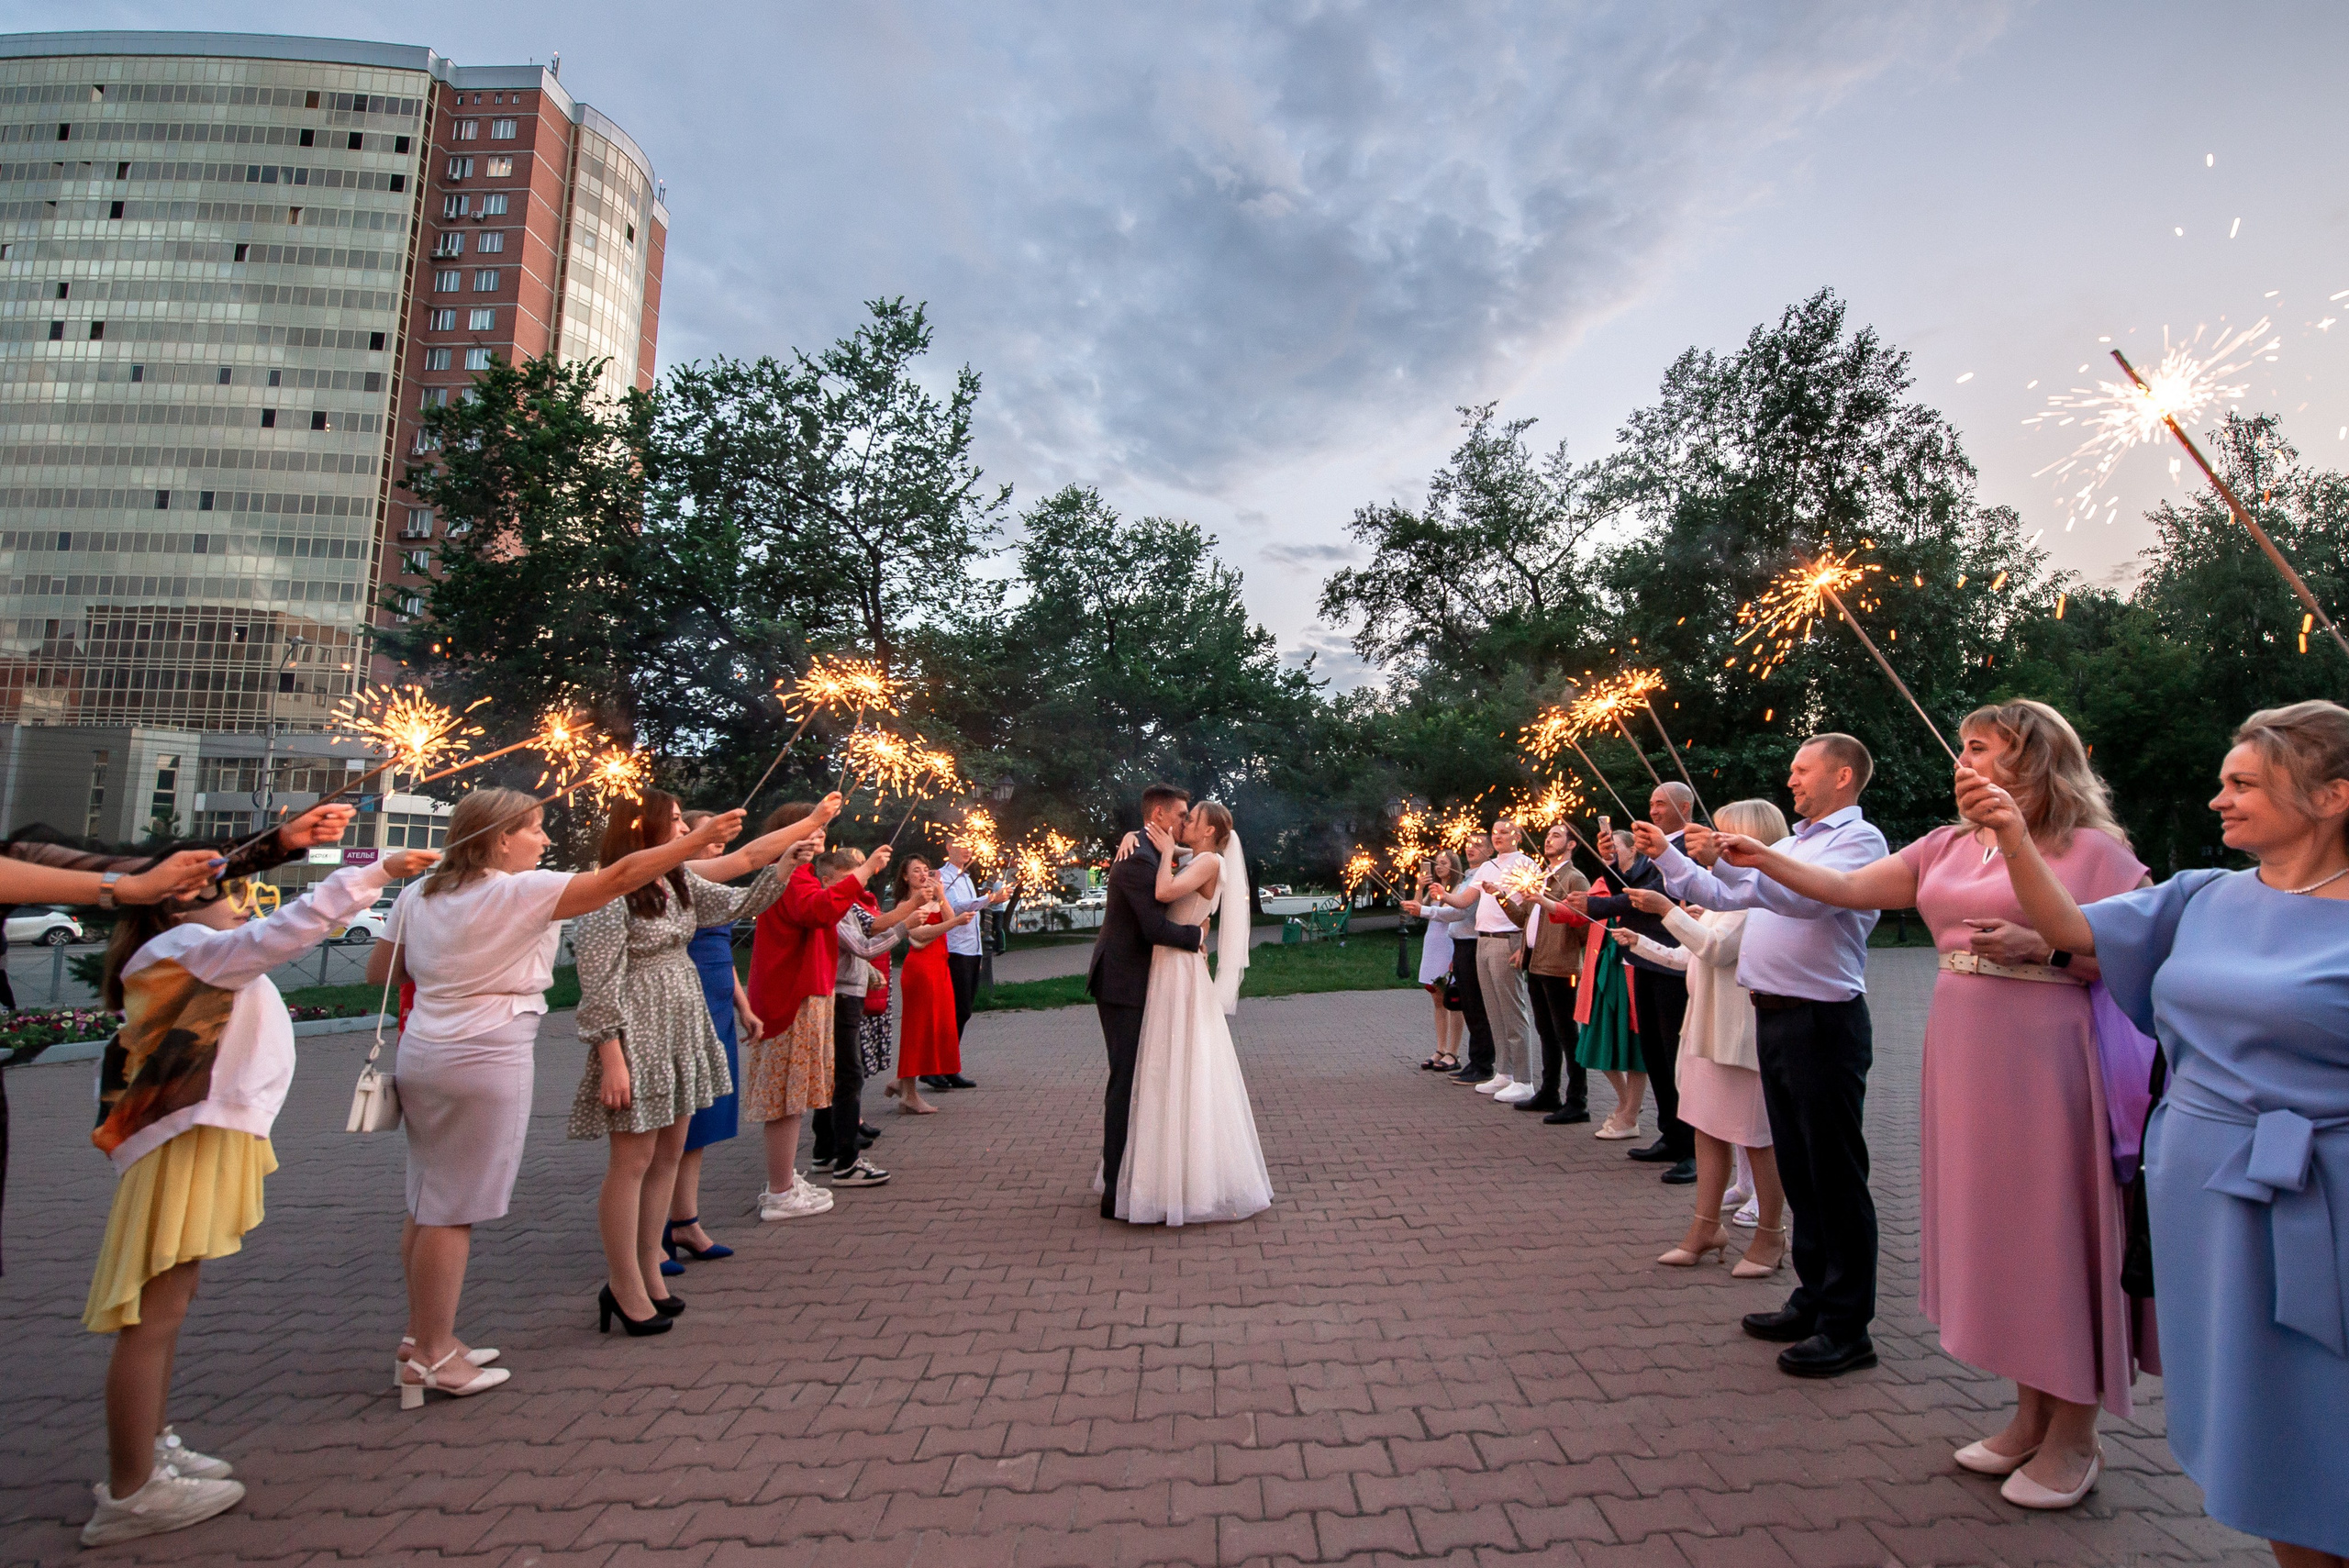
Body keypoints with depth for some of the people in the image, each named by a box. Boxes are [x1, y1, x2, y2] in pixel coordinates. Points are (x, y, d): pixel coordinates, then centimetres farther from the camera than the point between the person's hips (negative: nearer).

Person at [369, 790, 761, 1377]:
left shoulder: (418, 894, 8)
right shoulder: (518, 893, -15)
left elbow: (380, 971, 16)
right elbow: (618, 877, -20)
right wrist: (696, 842, -16)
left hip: (424, 1058, 8)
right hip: (485, 1063, -8)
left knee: (428, 1205, 15)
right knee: (452, 1210, 1)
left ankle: (424, 1335, 27)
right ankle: (429, 1357, 11)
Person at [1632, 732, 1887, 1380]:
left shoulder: (1859, 839, -8)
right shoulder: (1795, 842, 21)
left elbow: (1808, 896, -26)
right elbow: (1723, 897, 21)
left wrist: (1724, 859, -33)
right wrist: (1665, 856, 14)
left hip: (1823, 1022, -9)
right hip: (1775, 1017, 9)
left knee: (1836, 1174, -1)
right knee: (1798, 1168, 16)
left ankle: (1848, 1329, 8)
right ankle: (1813, 1298, 28)